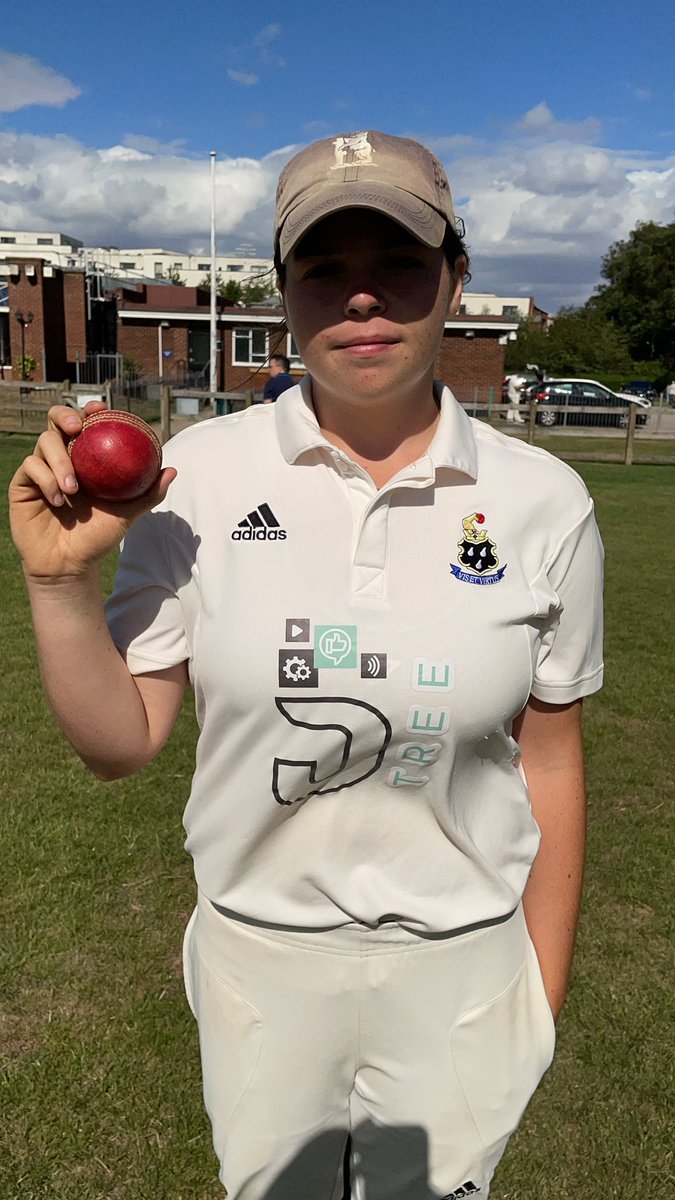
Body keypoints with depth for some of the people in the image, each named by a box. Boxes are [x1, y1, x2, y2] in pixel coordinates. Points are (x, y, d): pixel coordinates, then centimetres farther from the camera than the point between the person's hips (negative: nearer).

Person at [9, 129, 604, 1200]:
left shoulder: (543, 501, -10)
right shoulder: (199, 474, -12)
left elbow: (550, 759, -2)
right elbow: (120, 744, -7)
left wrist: (544, 993, 5)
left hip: (462, 960, 0)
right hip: (258, 948, 1)